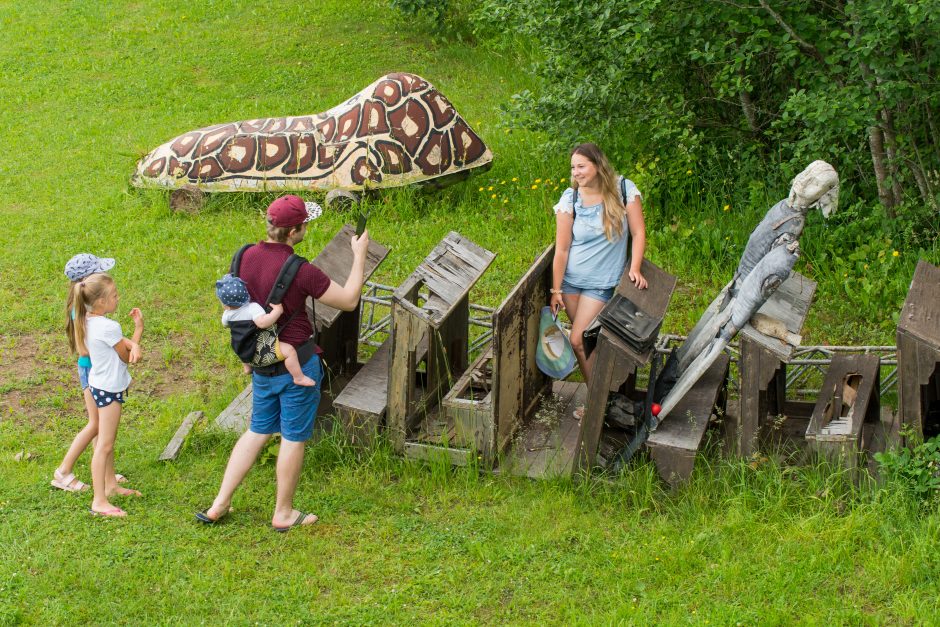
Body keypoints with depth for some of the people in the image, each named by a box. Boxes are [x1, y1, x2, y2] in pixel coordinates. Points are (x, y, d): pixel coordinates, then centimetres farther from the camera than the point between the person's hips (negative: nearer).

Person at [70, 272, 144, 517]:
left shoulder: (89, 321, 2)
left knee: (106, 440, 22)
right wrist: (138, 329, -6)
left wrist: (133, 345, -18)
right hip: (110, 388, -10)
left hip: (99, 384, 10)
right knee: (105, 445, -6)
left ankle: (110, 484, 37)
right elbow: (128, 357, -12)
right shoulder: (109, 327, -25)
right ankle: (99, 501, -4)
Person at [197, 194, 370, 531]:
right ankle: (284, 513, 21)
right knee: (294, 437, 9)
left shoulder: (246, 257, -4)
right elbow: (349, 301, -13)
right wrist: (359, 255, -2)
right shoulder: (301, 271, -24)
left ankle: (219, 505, 20)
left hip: (262, 363, 7)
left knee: (258, 431, 20)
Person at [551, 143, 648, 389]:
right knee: (587, 340, 9)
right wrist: (556, 290, -6)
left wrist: (635, 269, -14)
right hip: (570, 279, 2)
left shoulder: (624, 189, -10)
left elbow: (638, 232, -5)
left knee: (578, 341, -7)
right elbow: (562, 249, -7)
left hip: (601, 283, -2)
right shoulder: (570, 198, -8)